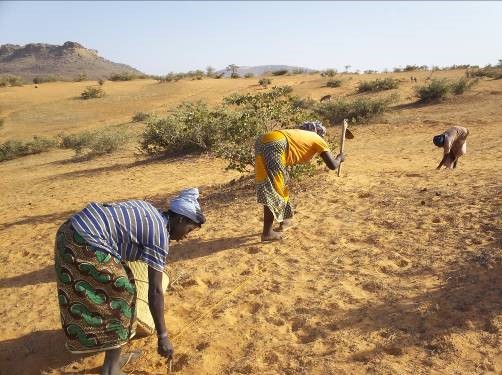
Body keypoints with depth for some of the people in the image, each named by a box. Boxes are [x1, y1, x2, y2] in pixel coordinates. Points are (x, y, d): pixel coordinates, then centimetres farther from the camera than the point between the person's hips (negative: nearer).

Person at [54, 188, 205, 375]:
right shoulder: (160, 235, -10)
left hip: (71, 231, 10)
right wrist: (163, 337, -4)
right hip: (85, 243, -10)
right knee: (121, 297, 2)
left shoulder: (150, 212, 15)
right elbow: (155, 291, -10)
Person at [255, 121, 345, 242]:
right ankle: (267, 233, 3)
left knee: (279, 185, 21)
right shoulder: (317, 139, 17)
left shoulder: (298, 133, 35)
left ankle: (285, 220, 35)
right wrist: (340, 158, 32)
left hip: (261, 141, 8)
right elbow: (332, 165, 11)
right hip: (273, 145, -8)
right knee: (273, 190, -1)